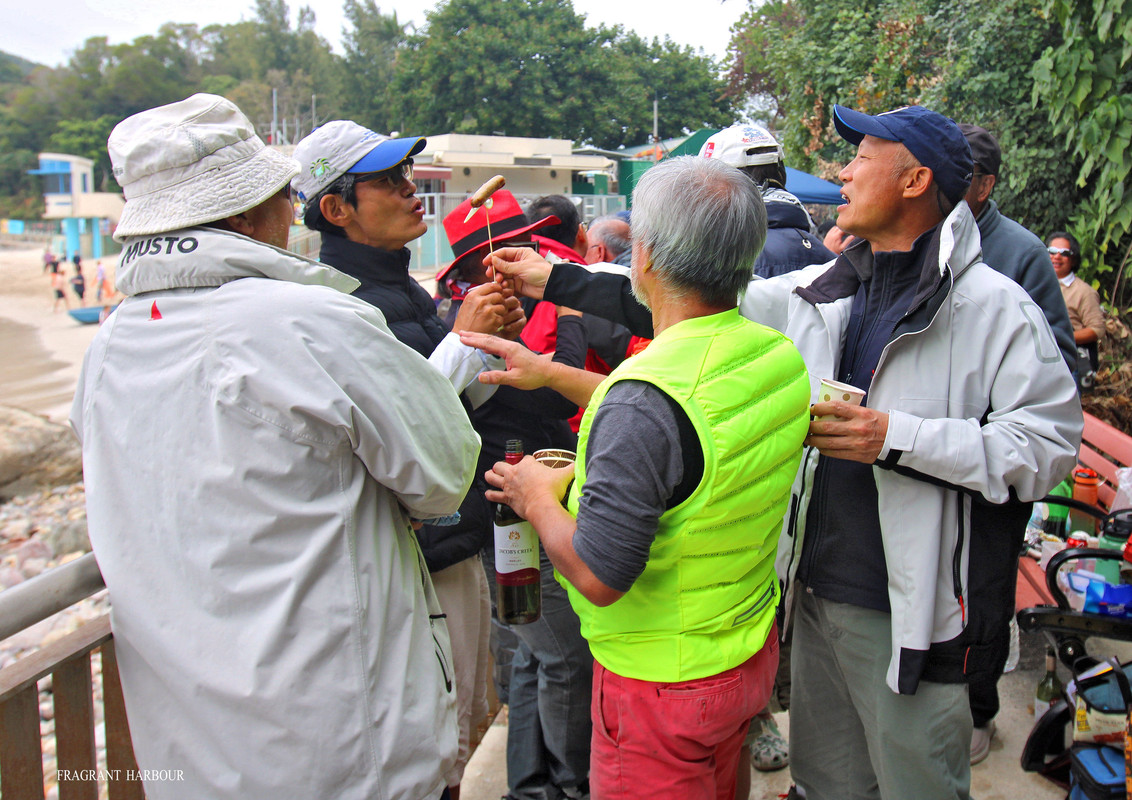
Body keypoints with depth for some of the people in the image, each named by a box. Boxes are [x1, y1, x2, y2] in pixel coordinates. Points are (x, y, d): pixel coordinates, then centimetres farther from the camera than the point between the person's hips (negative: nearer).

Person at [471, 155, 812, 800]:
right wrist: (549, 372, 13)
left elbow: (598, 576, -29)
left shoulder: (647, 395, -31)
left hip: (664, 680, -8)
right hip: (754, 651, 8)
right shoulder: (780, 355, -5)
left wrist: (538, 497, -10)